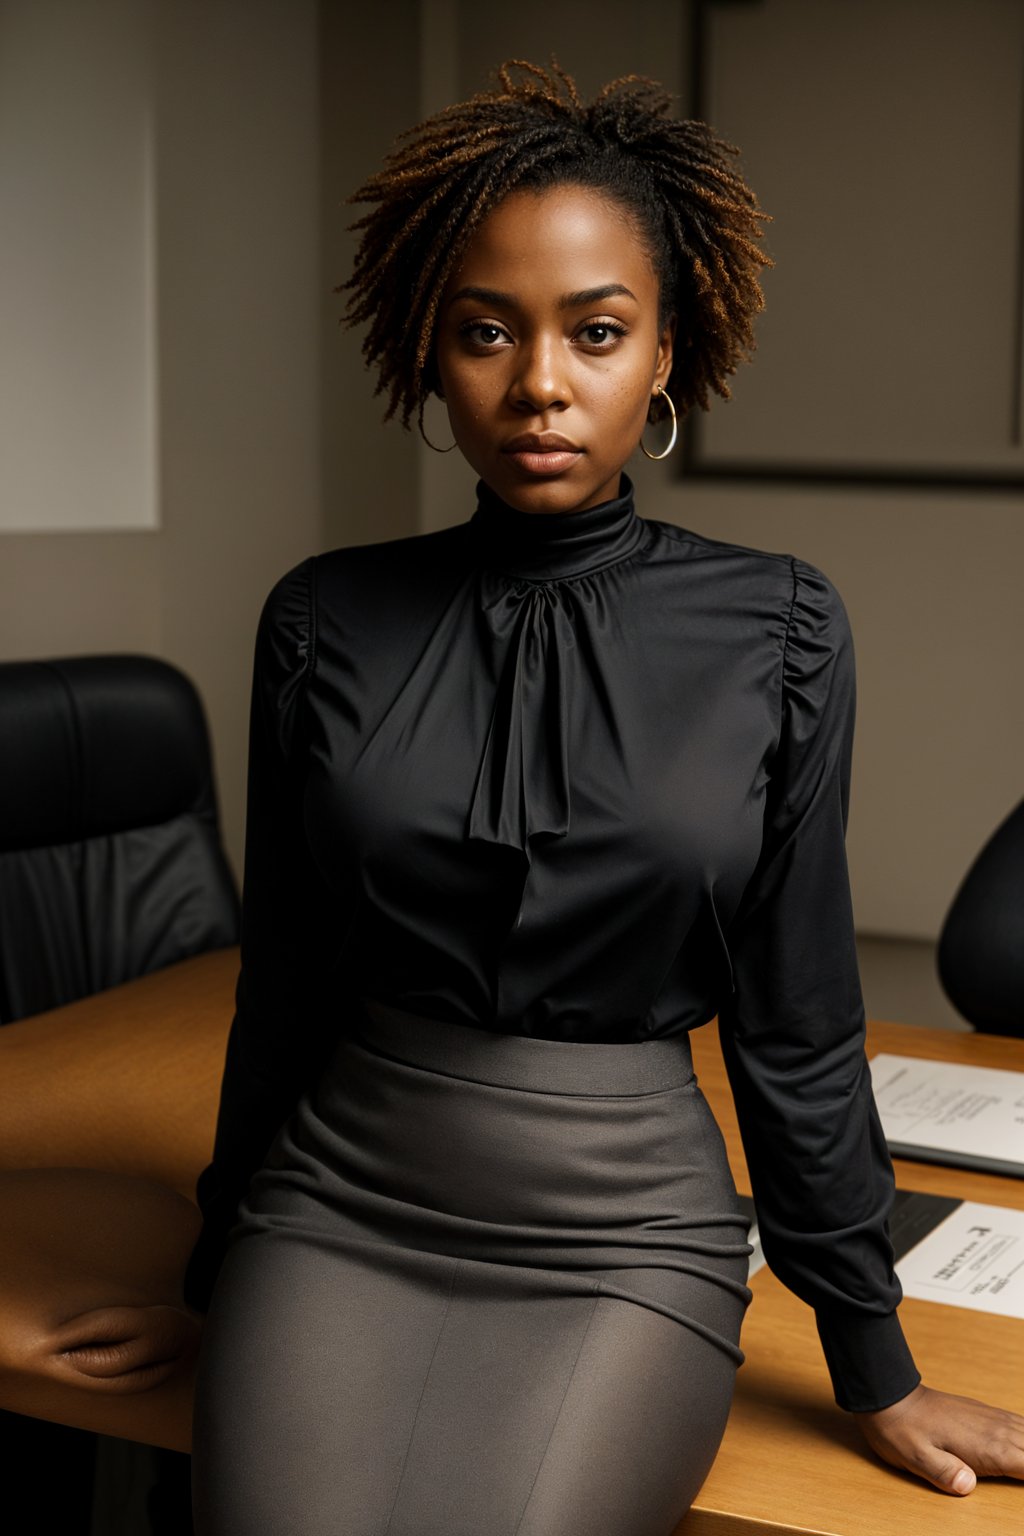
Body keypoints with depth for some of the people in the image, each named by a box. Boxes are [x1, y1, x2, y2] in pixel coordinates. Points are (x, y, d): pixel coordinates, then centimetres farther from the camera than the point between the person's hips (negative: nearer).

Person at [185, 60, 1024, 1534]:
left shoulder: (775, 634, -3)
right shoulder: (326, 622, 0)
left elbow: (794, 1022, 2)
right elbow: (281, 986, 10)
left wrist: (877, 1370, 5)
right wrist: (221, 1262, 18)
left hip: (625, 1238, -1)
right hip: (340, 1208, 1)